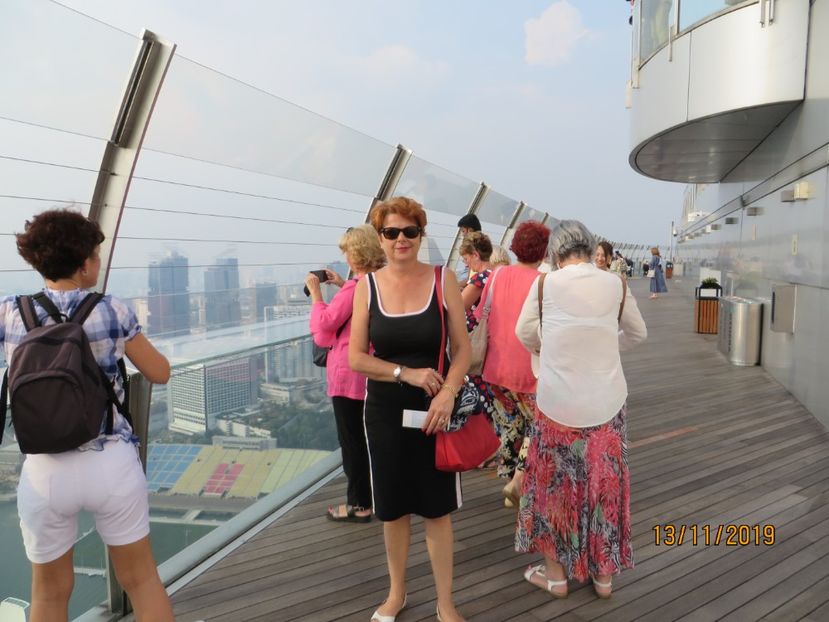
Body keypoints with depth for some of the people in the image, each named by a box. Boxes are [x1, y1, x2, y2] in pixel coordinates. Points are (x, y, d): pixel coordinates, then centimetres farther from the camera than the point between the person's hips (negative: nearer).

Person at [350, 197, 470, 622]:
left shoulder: (443, 280, -6)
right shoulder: (367, 286, -3)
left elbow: (463, 349, -4)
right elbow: (355, 357, -4)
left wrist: (447, 394, -19)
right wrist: (406, 373, -16)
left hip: (434, 408, -1)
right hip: (384, 411, 1)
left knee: (437, 508, 9)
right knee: (393, 507, 15)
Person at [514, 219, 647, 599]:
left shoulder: (545, 284, -6)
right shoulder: (615, 284, -1)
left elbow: (524, 333, 6)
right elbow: (638, 333, 13)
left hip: (558, 403, -2)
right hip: (607, 402, 2)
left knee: (554, 484, 15)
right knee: (604, 485, 16)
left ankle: (556, 574, 27)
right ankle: (603, 574, 31)